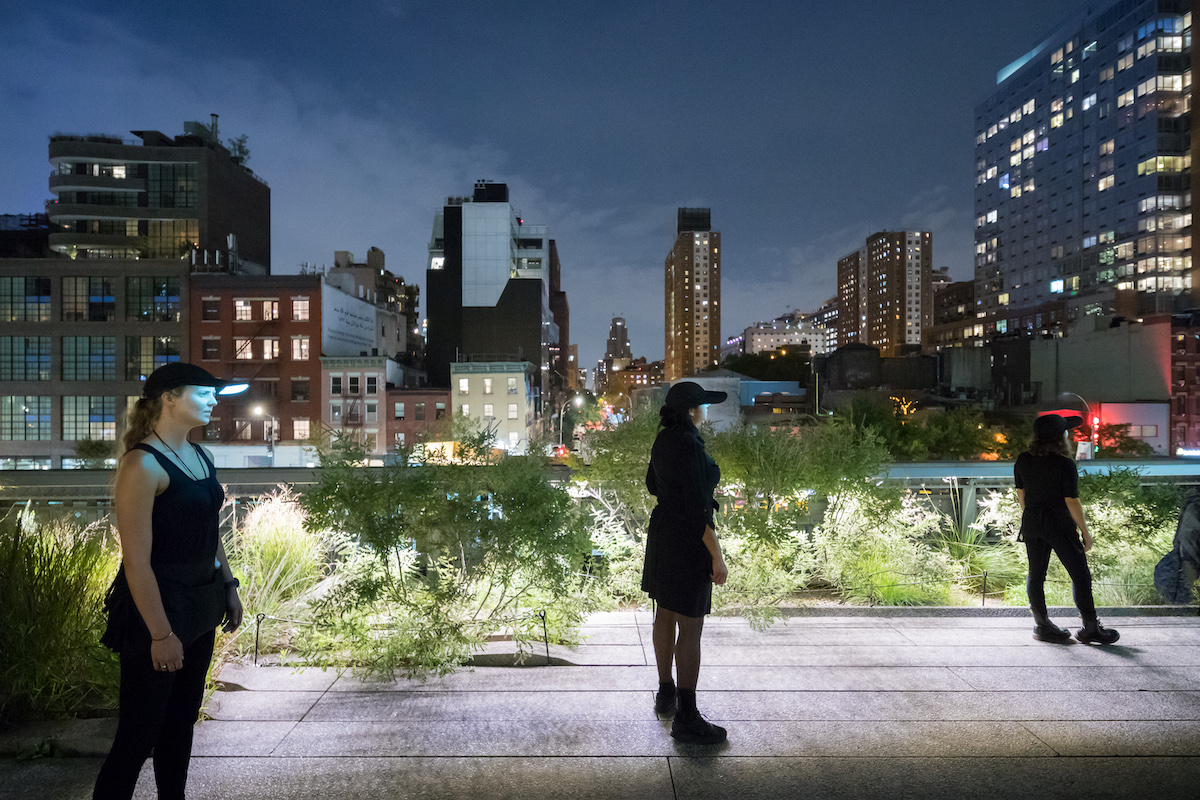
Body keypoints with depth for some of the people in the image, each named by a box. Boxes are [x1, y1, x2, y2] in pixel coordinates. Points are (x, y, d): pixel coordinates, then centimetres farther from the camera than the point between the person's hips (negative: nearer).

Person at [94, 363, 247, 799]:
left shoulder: (200, 457, 8)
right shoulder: (143, 464, -19)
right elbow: (136, 560, -21)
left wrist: (229, 586, 17)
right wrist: (160, 634, -21)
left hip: (200, 605, 9)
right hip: (157, 605, -8)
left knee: (183, 716, 19)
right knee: (139, 734, 0)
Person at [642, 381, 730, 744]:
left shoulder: (664, 440, 4)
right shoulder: (689, 447, -25)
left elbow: (653, 485, 18)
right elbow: (697, 509, -25)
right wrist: (717, 557, -19)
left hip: (663, 530, 10)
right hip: (687, 541, -10)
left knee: (666, 615, 19)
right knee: (690, 628, 0)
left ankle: (666, 694, 34)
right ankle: (686, 717, 9)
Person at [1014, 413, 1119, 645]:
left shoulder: (1022, 460, 1)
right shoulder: (1065, 465, -16)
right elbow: (1072, 501, -15)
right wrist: (1085, 531, -5)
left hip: (1031, 522, 6)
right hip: (1059, 524, -6)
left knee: (1036, 574, 11)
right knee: (1081, 575, 6)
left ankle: (1042, 625, 18)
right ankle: (1090, 628, 14)